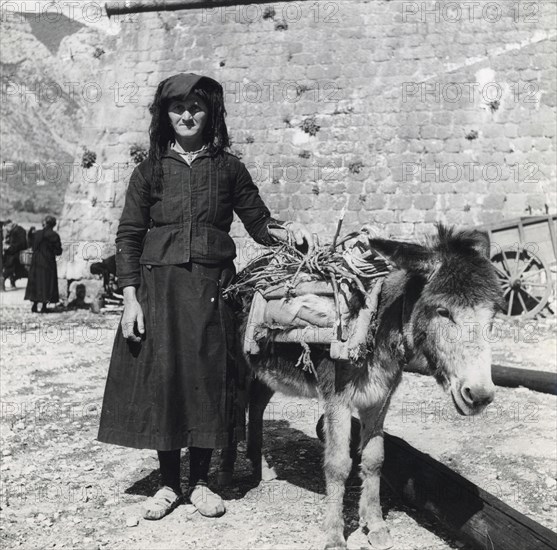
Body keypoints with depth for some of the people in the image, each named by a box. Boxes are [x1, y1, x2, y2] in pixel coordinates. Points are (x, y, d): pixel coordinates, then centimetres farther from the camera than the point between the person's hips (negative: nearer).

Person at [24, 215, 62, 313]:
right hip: (48, 263, -3)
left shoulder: (36, 234, 1)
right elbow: (58, 251, -10)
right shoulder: (54, 235, -11)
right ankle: (44, 307, 3)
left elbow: (32, 247, 7)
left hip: (36, 262, 4)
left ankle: (34, 305, 12)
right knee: (47, 283, 3)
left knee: (35, 282, 12)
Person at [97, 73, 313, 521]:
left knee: (208, 379, 3)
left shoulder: (228, 168, 8)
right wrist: (130, 299, -5)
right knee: (161, 378, 2)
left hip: (212, 288, 0)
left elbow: (258, 223, 9)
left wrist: (288, 230, -13)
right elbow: (128, 237, 4)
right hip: (158, 287, 0)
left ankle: (200, 481, 20)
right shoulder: (150, 171, 7)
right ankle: (169, 483, 19)